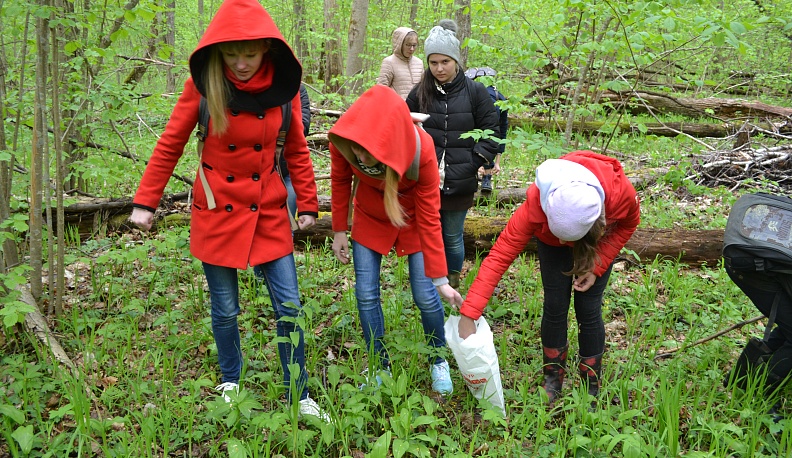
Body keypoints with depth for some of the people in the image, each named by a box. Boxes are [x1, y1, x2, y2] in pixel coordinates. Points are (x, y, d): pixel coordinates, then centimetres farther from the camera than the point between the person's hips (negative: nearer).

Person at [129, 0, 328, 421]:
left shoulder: (282, 86, -7)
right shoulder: (203, 85, -11)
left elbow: (297, 150, 4)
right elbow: (170, 145, -3)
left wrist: (308, 205, 5)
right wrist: (145, 202, -2)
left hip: (269, 212, 1)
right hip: (218, 213, -1)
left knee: (289, 307, 2)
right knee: (225, 309, 10)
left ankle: (299, 396, 19)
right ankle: (230, 383, 34)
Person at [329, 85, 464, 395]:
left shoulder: (421, 151, -35)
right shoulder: (343, 139, -30)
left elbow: (429, 218, -26)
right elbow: (340, 180, -6)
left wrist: (440, 280, -21)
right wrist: (339, 230, 0)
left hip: (411, 216, -2)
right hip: (369, 216, 3)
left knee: (425, 296, -3)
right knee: (366, 295, -1)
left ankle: (439, 362, 23)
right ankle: (380, 367, 18)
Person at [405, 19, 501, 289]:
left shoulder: (475, 91, -3)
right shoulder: (419, 93, 2)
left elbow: (490, 131, 0)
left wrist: (475, 163, -7)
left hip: (460, 182, -1)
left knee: (453, 237, 12)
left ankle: (452, 283, 31)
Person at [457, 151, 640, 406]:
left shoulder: (622, 193, -40)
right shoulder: (537, 203, -43)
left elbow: (628, 225, -14)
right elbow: (500, 255, -43)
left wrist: (597, 268, -23)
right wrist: (469, 315, -48)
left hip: (600, 239, 0)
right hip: (550, 239, 0)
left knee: (588, 310, -4)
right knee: (555, 306, -3)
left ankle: (591, 389, 15)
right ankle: (553, 380, 19)